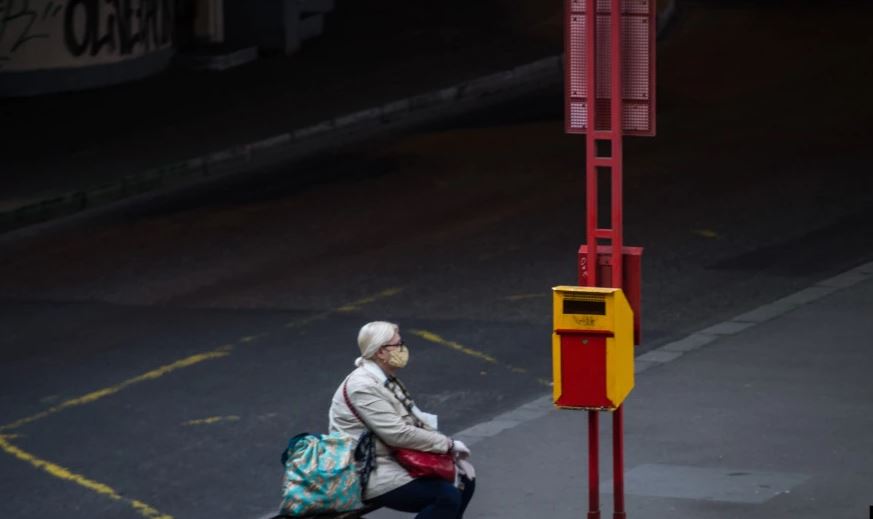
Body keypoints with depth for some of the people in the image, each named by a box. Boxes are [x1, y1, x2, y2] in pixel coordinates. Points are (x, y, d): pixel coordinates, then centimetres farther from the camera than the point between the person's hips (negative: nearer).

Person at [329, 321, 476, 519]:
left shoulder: (386, 380, 11)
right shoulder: (363, 387, -21)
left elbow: (416, 419, 12)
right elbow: (398, 434, -25)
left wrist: (453, 451, -1)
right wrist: (448, 444, -16)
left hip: (396, 460, 10)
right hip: (372, 475, -10)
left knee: (464, 479, 6)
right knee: (447, 497, -21)